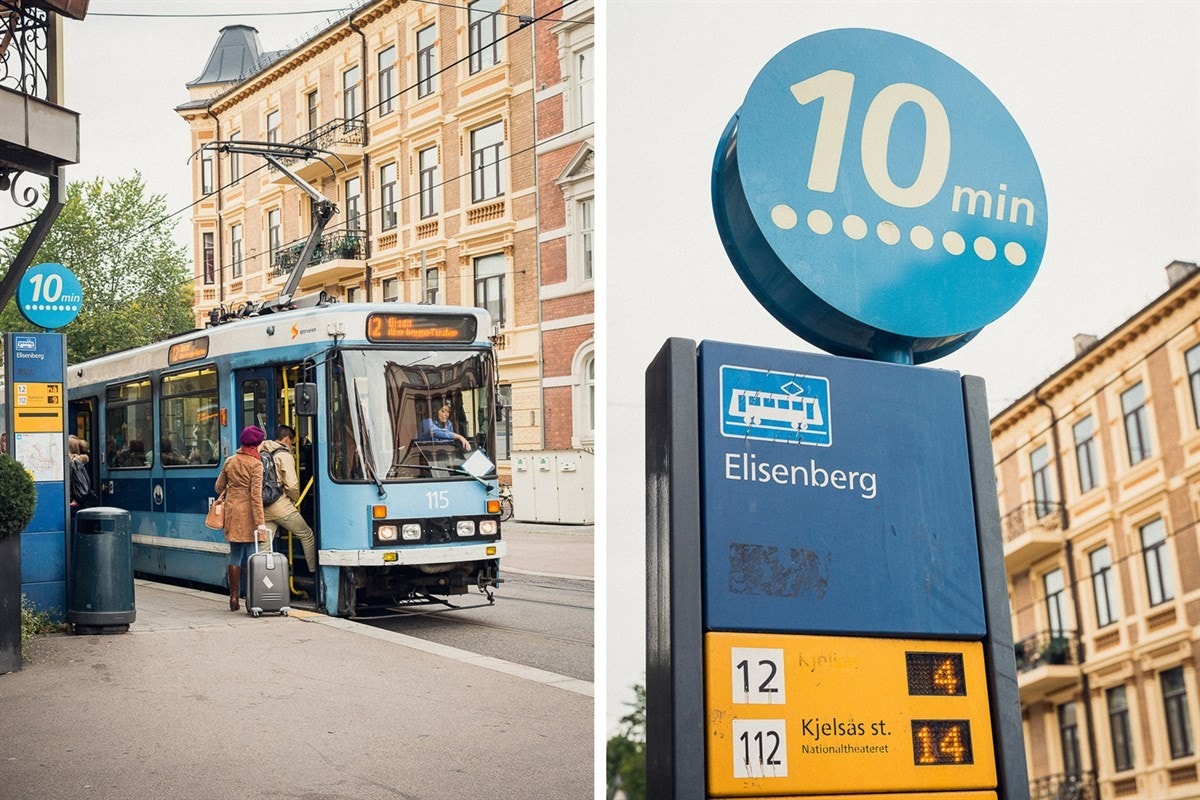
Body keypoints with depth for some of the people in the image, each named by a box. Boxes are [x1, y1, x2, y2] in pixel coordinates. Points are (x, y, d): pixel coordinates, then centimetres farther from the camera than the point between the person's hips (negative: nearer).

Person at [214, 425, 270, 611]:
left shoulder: (229, 461, 8)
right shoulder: (256, 465, -10)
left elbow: (219, 487, 15)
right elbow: (256, 495, -15)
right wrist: (260, 522, -17)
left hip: (232, 510, 6)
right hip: (248, 512, -6)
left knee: (235, 555, 11)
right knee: (252, 554, -2)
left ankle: (233, 597, 13)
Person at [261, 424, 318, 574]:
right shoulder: (285, 456, -10)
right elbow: (291, 485, -15)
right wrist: (295, 499, 4)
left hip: (263, 507, 6)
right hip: (281, 506, -6)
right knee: (307, 535, 9)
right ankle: (313, 571, 16)